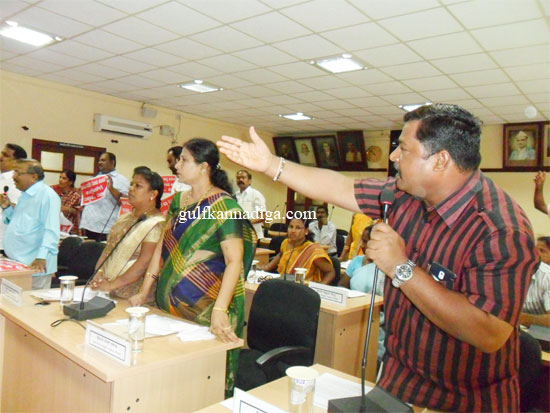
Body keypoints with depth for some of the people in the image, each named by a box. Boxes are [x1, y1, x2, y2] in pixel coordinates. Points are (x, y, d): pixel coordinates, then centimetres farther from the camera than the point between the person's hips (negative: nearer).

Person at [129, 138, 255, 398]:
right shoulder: (179, 201, 9)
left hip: (203, 309, -6)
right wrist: (144, 291, 8)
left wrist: (219, 311, -29)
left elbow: (235, 262, -20)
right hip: (168, 303, 7)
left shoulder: (223, 206, -14)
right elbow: (162, 246, 13)